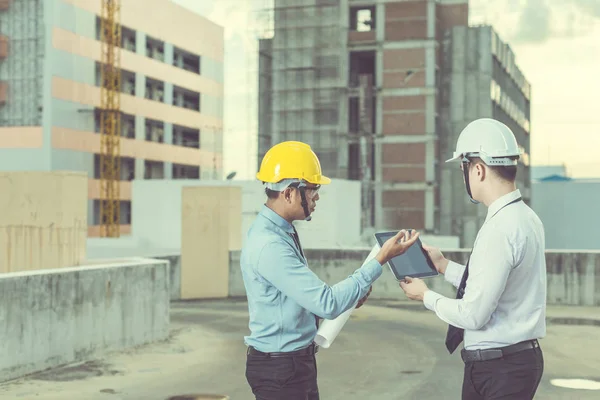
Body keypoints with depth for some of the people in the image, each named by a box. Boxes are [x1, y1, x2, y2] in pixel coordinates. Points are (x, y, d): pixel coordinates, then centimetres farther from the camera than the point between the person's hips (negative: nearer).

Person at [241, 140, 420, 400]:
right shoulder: (269, 245, -25)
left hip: (298, 360, 9)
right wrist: (380, 260, -21)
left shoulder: (281, 233, 7)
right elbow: (327, 304, -26)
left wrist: (347, 298, -1)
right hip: (279, 368, -9)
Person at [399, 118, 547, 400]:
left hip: (499, 369, -9)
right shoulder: (525, 218, 7)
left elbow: (473, 315, -21)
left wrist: (427, 297, -5)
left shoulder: (499, 230, -23)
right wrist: (444, 266, 16)